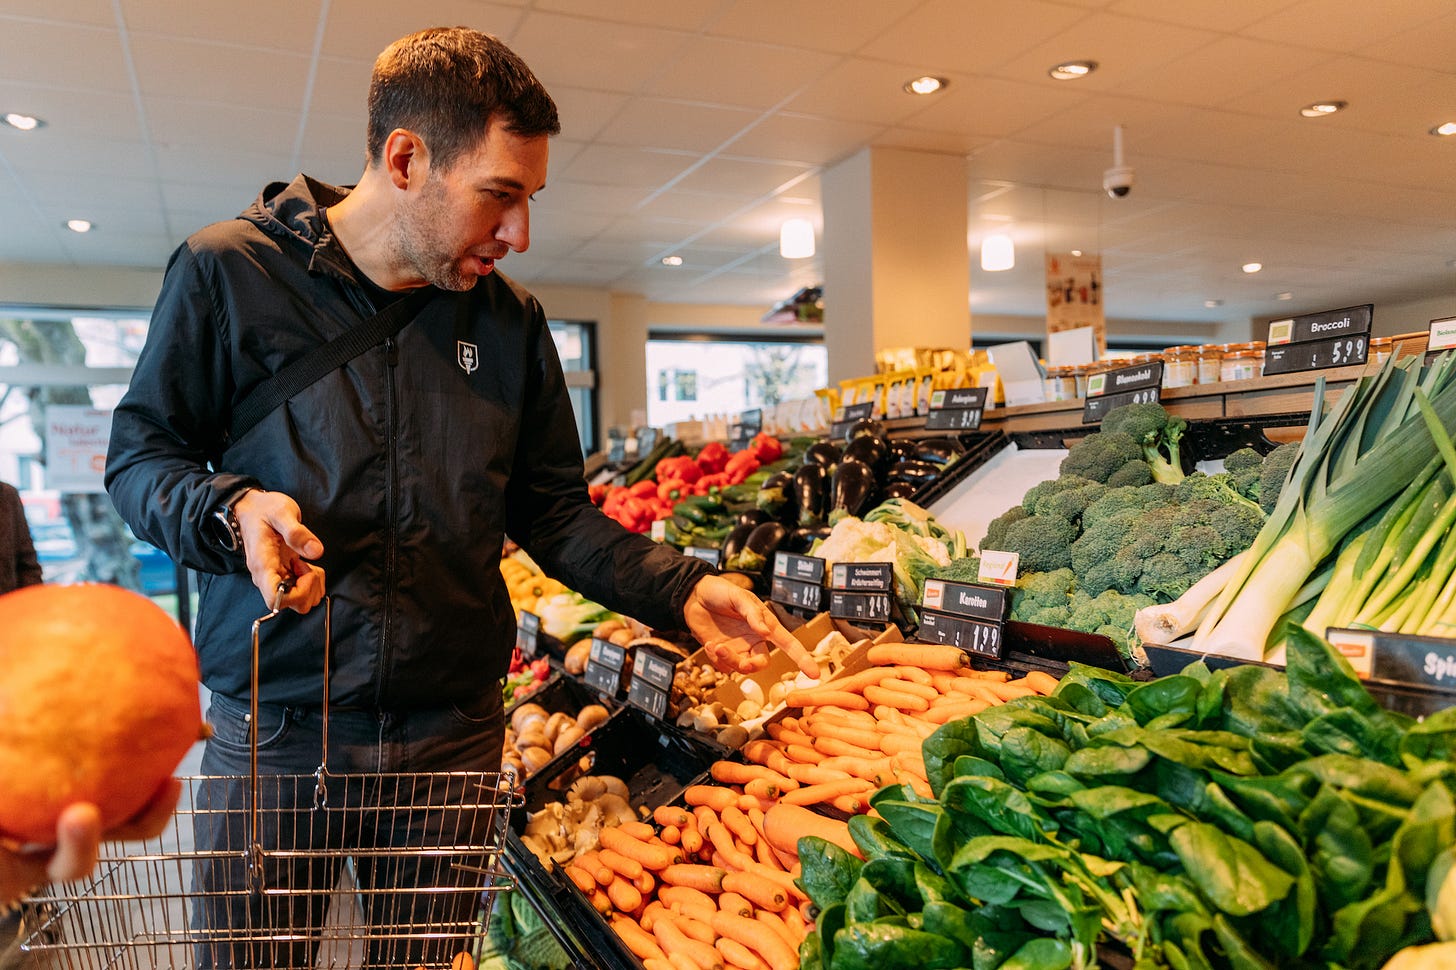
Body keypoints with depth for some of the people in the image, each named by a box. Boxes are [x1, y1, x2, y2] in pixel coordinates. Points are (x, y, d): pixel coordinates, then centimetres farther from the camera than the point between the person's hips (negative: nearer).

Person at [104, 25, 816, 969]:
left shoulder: (511, 321, 2)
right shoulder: (228, 271, -6)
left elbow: (554, 510, 5)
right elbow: (139, 454, 1)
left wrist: (679, 588, -8)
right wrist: (232, 512, -21)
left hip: (456, 734, 3)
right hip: (272, 733, -2)